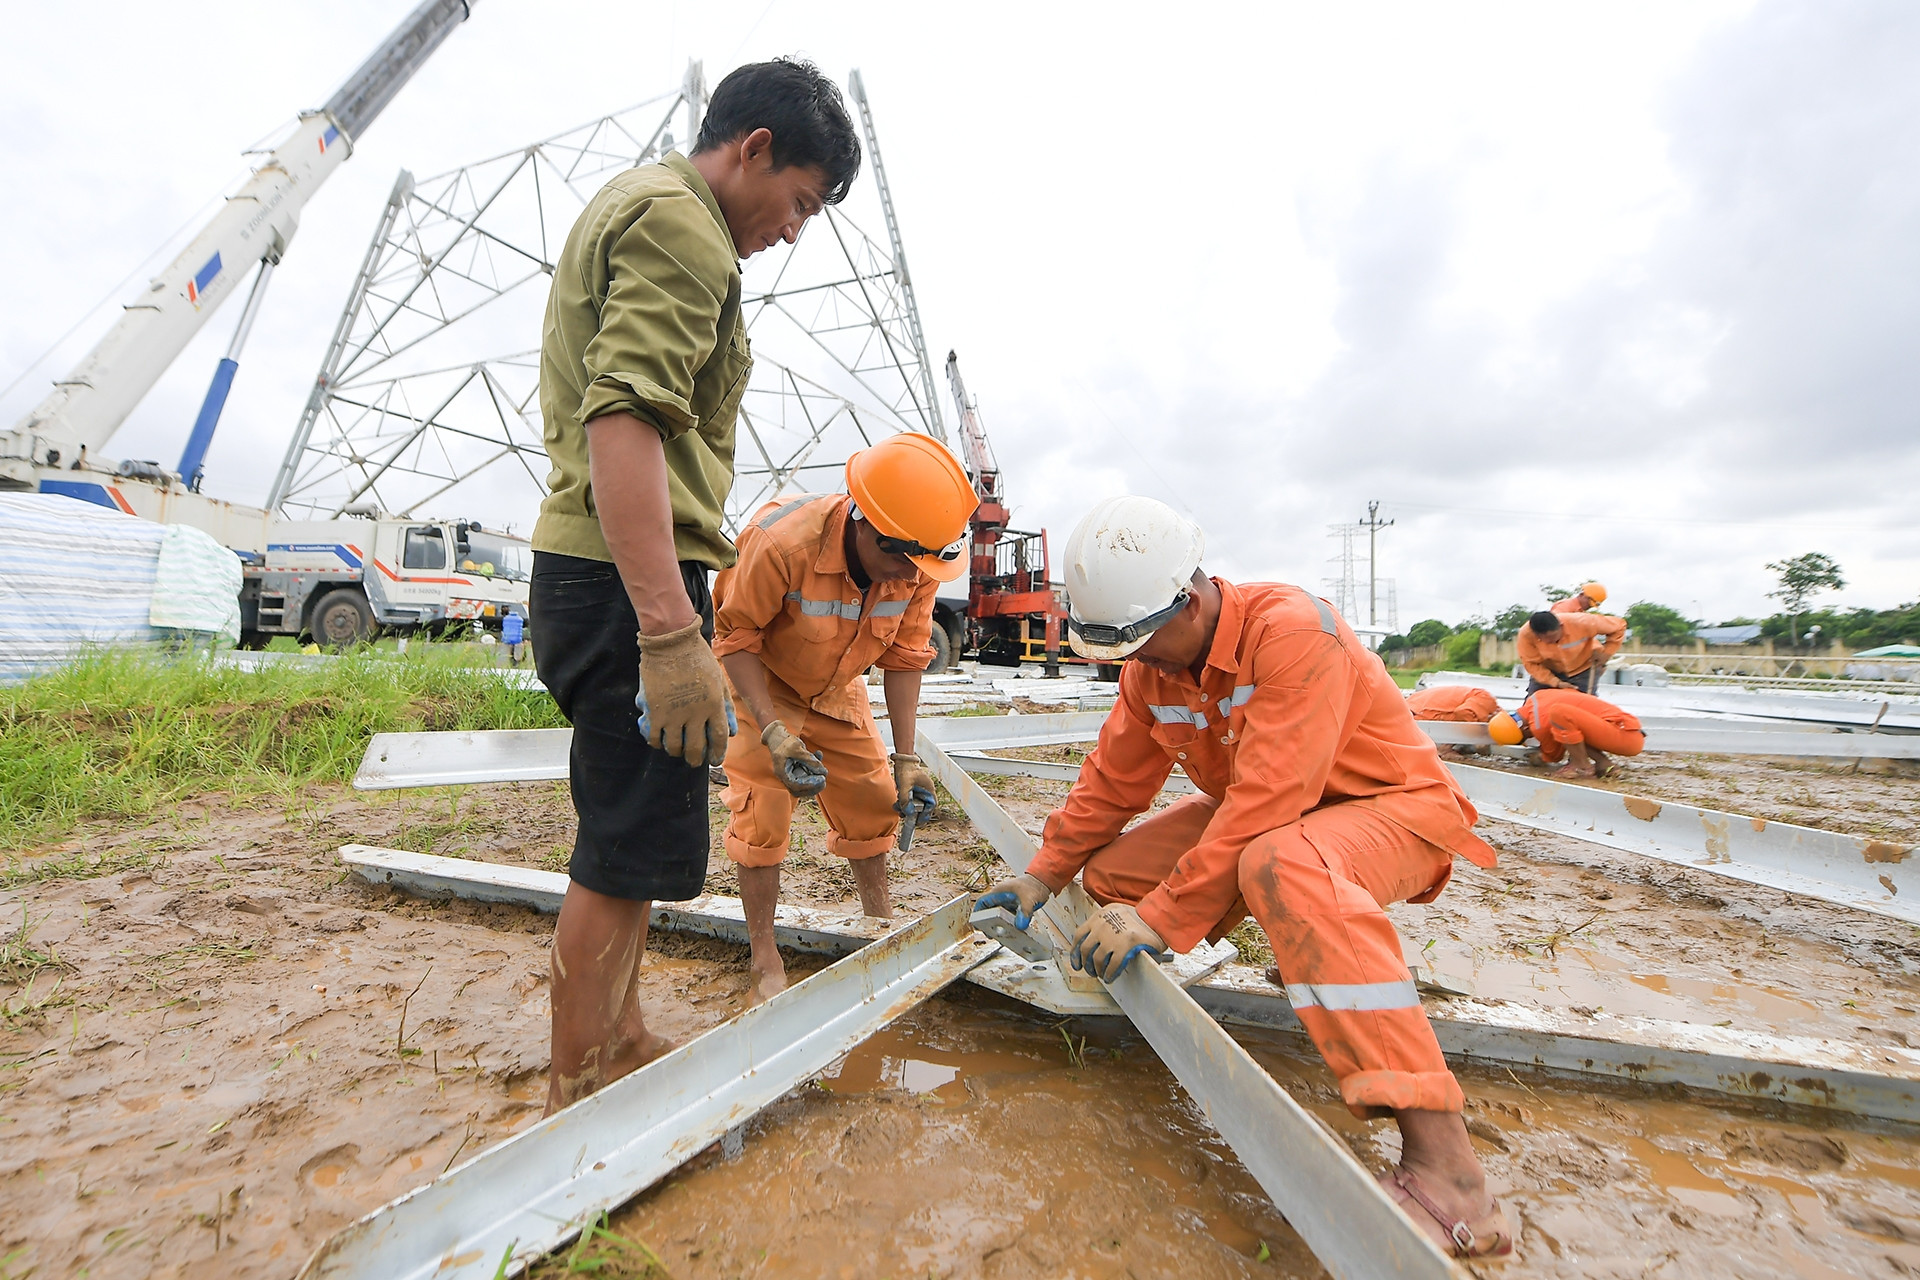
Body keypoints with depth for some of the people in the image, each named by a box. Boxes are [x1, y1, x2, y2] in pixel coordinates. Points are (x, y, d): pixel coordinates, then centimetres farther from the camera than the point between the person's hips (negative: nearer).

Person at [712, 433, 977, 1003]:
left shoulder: (915, 566, -23)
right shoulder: (781, 542, -38)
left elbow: (904, 658, -13)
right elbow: (736, 637, -26)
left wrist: (905, 757, -15)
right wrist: (772, 731, -35)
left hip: (838, 690, 5)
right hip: (761, 682, -4)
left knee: (873, 795, 8)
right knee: (762, 811, -9)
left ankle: (880, 916, 31)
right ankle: (764, 959, 10)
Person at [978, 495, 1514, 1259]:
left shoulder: (1291, 630, -29)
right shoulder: (1150, 664, -6)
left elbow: (1267, 802, -35)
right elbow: (1113, 781, 3)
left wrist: (1163, 916, -32)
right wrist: (1045, 875, 1)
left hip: (1392, 805, -7)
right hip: (1257, 815, 7)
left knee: (1282, 866, -41)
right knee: (1111, 873, -3)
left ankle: (1440, 1155, -35)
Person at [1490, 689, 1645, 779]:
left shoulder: (1539, 725, -19)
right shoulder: (1537, 697, 1)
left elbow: (1553, 757, 1)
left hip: (1627, 737, -9)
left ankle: (1582, 767, -11)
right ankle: (1602, 762, 3)